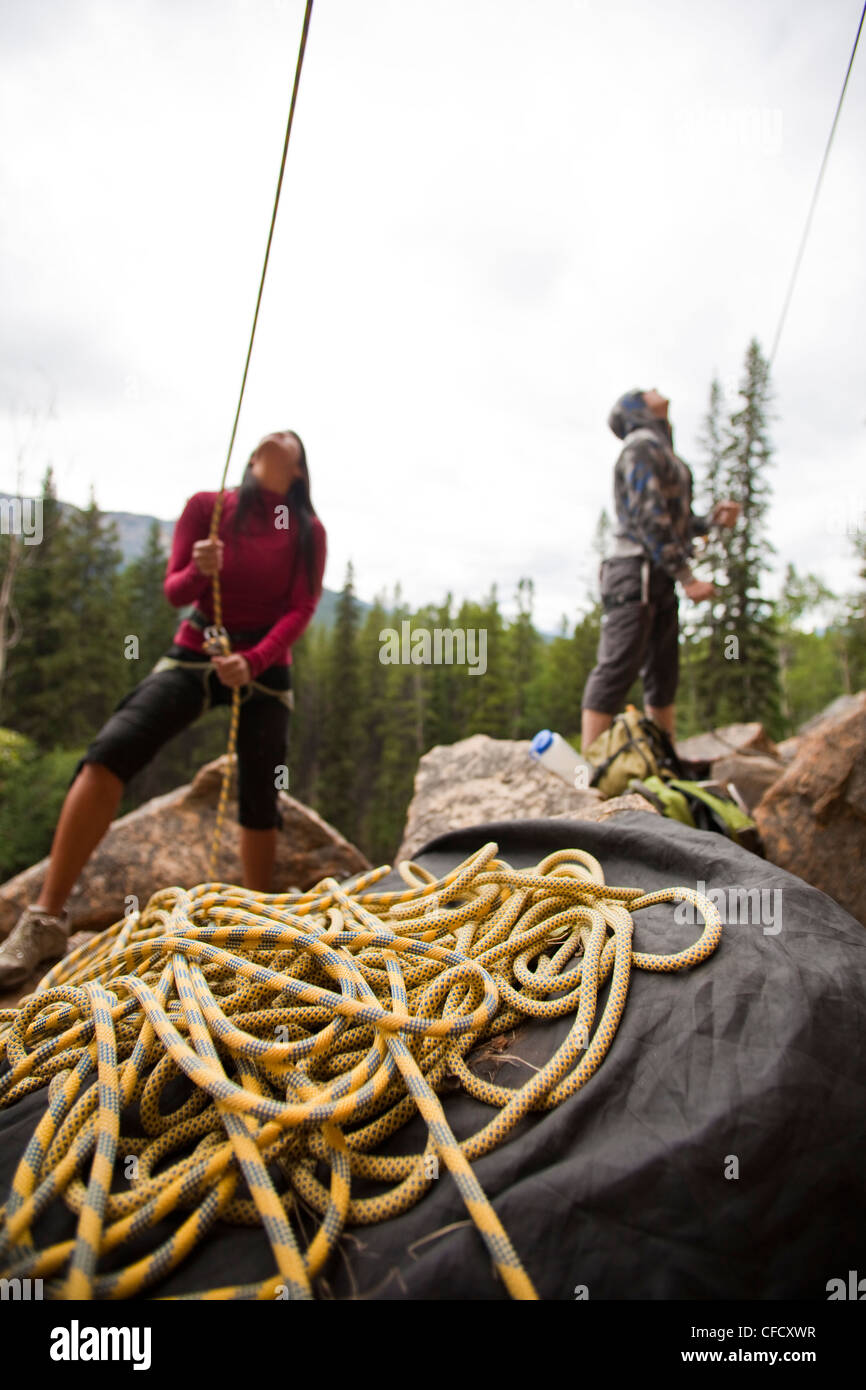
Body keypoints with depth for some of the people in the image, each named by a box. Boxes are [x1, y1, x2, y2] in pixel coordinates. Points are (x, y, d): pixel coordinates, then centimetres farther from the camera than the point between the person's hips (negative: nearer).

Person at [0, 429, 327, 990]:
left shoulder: (309, 532, 1)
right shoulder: (206, 506, 2)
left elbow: (300, 610, -6)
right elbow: (174, 592, 0)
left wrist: (252, 662, -22)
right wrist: (200, 570, -24)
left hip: (266, 667, 1)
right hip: (196, 653, -1)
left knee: (260, 797, -2)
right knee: (111, 749, -23)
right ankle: (45, 921, -22)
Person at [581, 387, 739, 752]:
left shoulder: (663, 454, 26)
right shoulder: (641, 448, -4)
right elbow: (649, 519, -16)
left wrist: (712, 519, 6)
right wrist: (687, 577, -18)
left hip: (659, 579, 10)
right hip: (636, 574, -10)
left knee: (664, 674, 11)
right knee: (617, 669, -14)